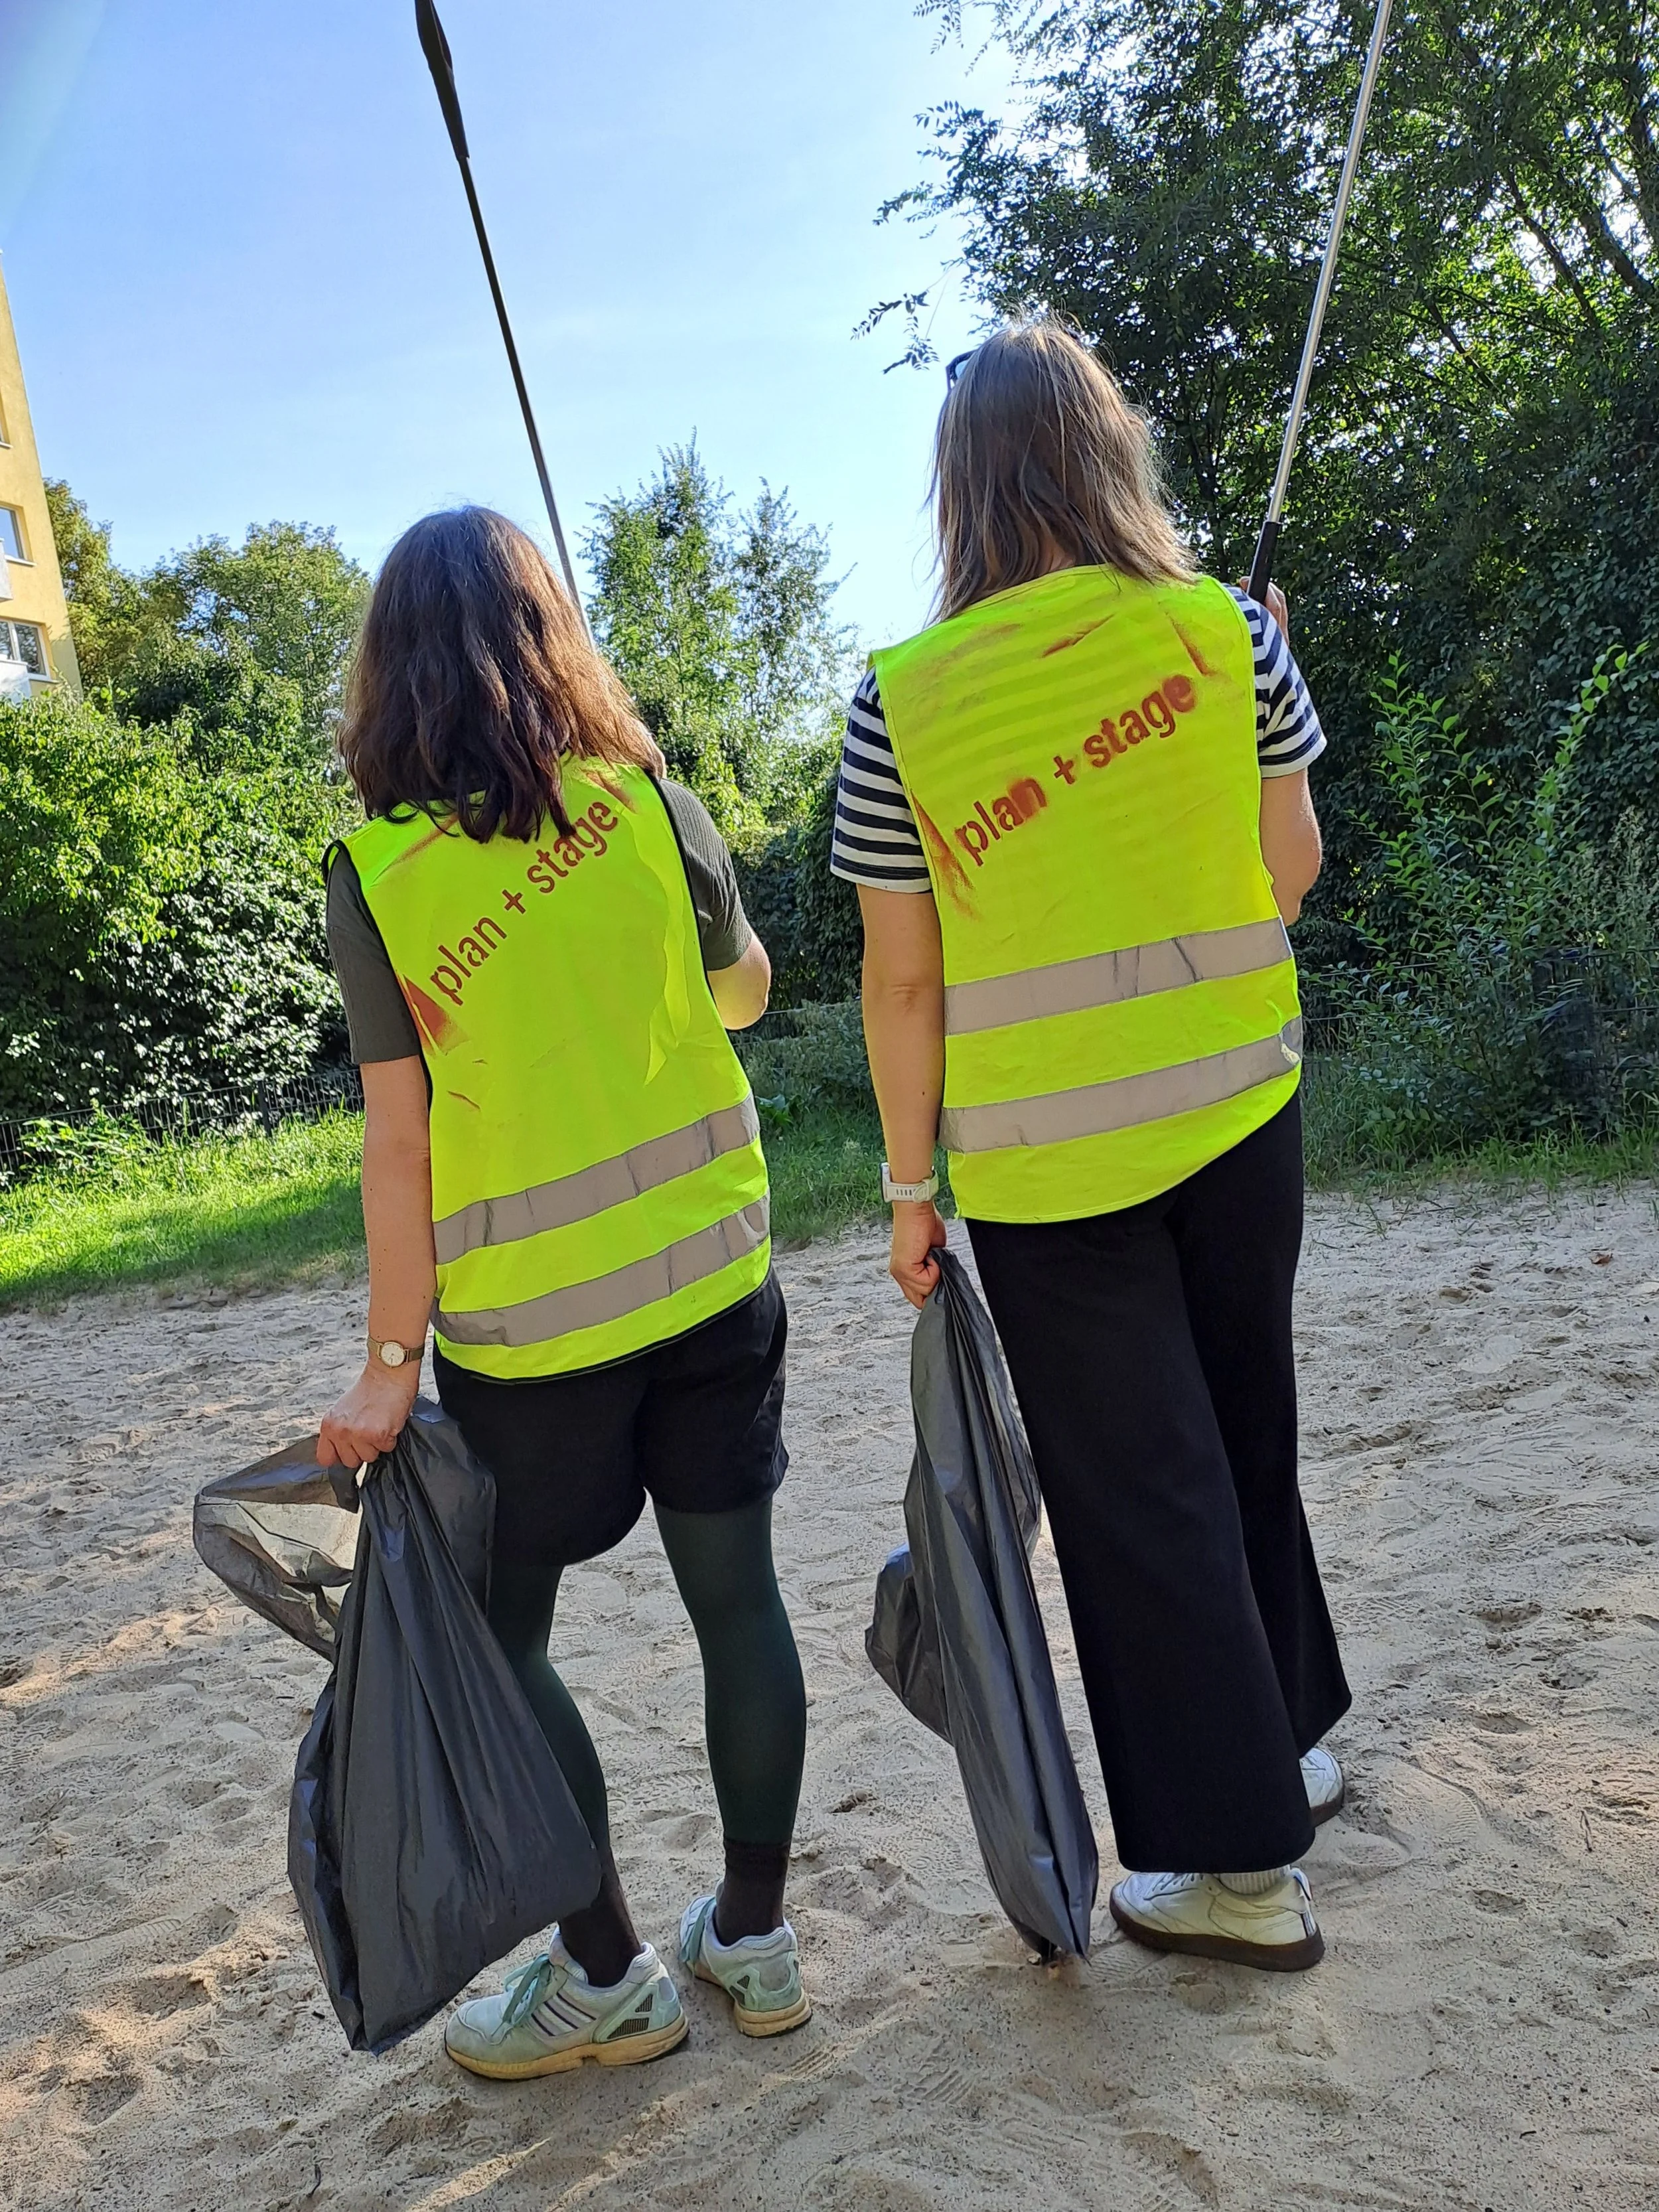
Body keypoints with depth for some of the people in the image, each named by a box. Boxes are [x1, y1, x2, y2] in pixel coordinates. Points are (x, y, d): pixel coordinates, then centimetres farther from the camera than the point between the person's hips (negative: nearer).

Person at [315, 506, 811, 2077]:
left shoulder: (375, 875, -10)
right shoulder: (647, 801, -3)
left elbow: (400, 1142, -10)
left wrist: (390, 1362, -2)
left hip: (531, 1318, -3)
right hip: (712, 1271, 4)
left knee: (497, 1634, 14)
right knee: (735, 1596, 14)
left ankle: (605, 1975, 26)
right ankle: (755, 1937, 30)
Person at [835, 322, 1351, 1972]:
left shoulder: (902, 698, -9)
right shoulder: (1225, 632, -4)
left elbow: (903, 979, -7)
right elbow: (1288, 876, 5)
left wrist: (910, 1186, 3)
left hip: (1043, 1161, -3)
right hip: (1234, 1110, 4)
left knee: (1137, 1493, 8)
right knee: (1244, 1432, 23)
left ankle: (1235, 1859, 21)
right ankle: (1285, 1734, 43)